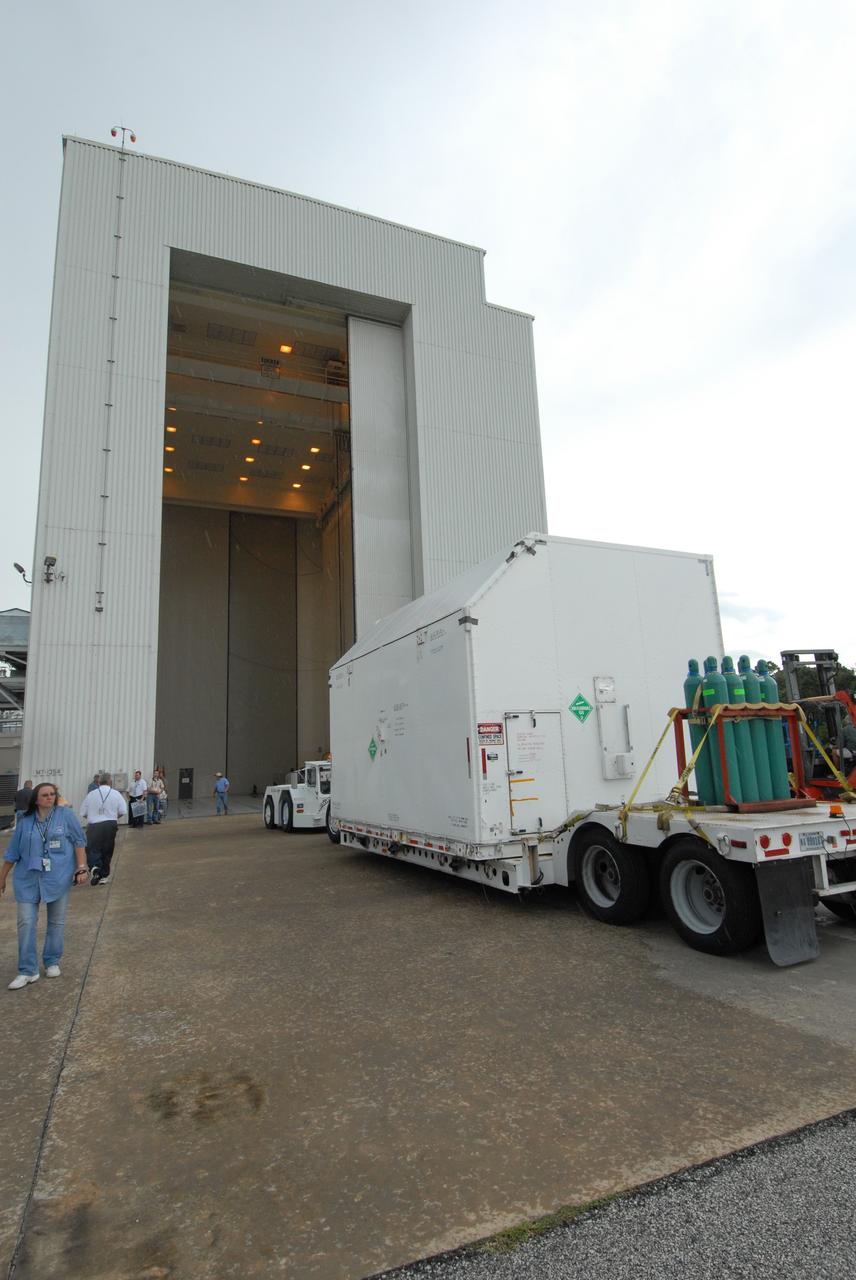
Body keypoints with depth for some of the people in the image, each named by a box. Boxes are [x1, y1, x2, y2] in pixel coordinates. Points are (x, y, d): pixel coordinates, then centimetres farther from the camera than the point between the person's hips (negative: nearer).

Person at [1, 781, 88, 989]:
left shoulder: (66, 815, -4)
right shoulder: (25, 823, 4)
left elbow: (79, 842, -3)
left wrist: (81, 868, -10)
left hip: (58, 878, -2)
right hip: (28, 879, 2)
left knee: (57, 922, 9)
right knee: (26, 923, -1)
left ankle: (52, 963, 25)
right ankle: (28, 971, 10)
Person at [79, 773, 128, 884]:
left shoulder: (91, 794, 2)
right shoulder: (116, 794, 2)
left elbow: (83, 813, 4)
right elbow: (123, 812, -1)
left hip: (93, 826, -1)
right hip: (110, 825, 1)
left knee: (92, 849, 3)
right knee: (107, 851, 13)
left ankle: (94, 867, -24)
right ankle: (103, 875, 19)